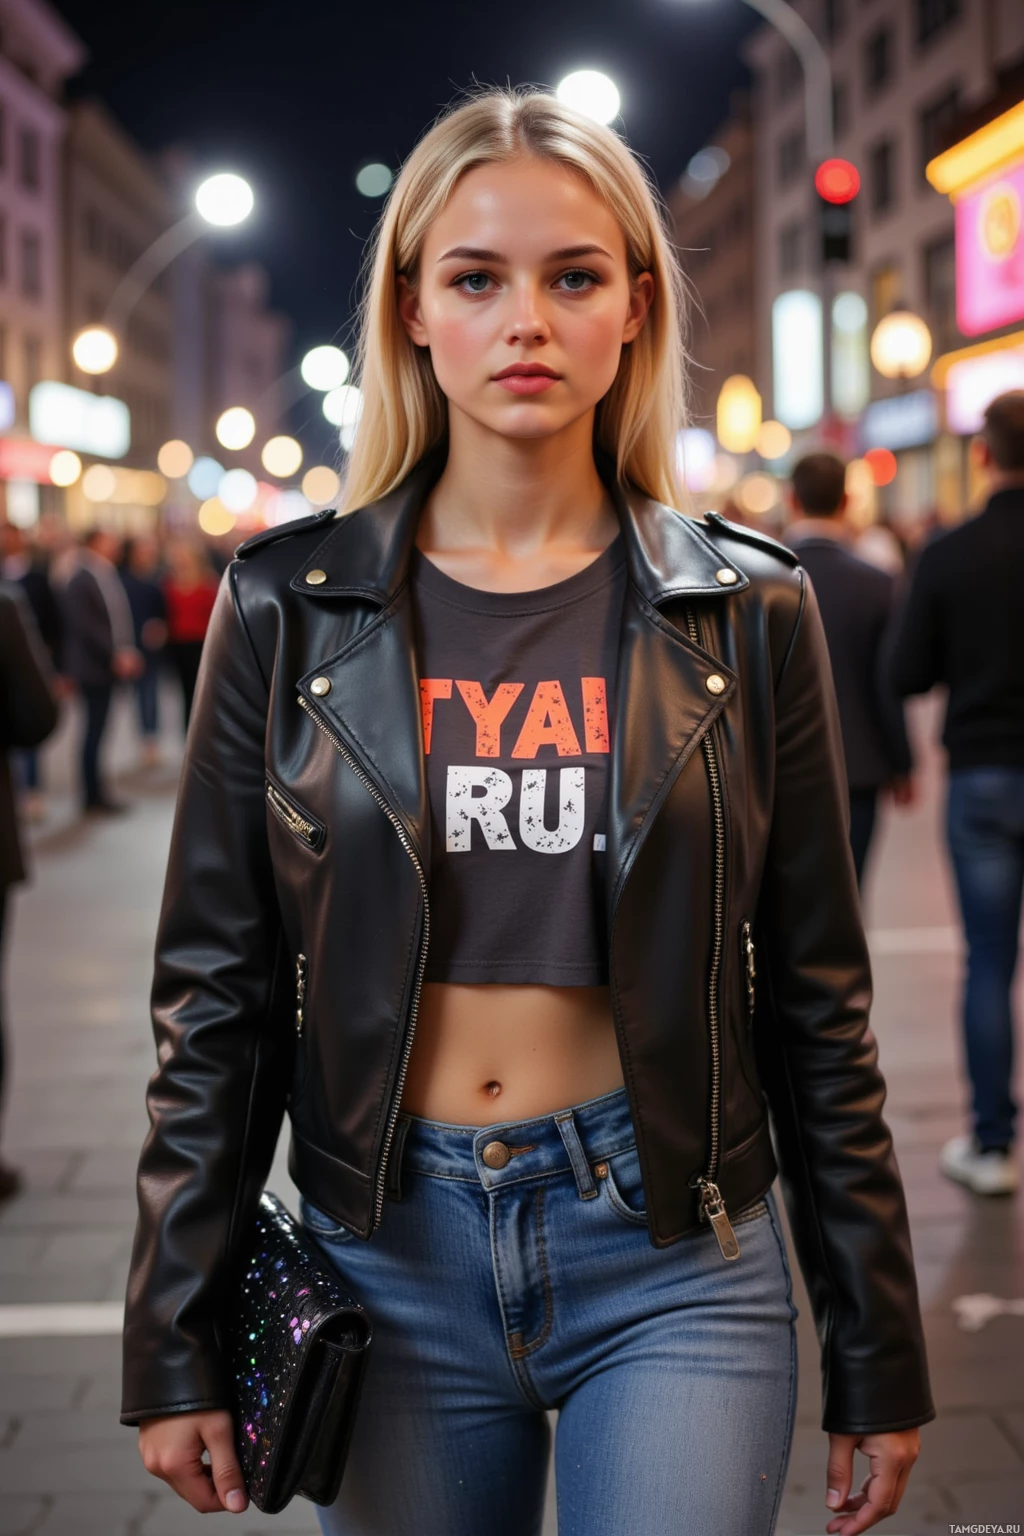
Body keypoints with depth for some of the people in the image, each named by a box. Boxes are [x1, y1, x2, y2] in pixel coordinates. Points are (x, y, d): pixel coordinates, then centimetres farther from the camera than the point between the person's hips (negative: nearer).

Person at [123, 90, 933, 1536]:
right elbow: (215, 991, 2)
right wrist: (176, 1347, 2)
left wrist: (877, 1359, 5)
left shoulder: (746, 608, -1)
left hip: (674, 1259, 0)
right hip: (389, 1254, 1)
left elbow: (819, 1001, 3)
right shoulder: (290, 605, -1)